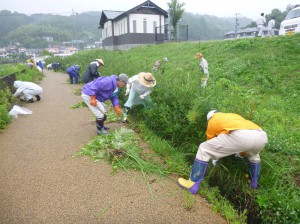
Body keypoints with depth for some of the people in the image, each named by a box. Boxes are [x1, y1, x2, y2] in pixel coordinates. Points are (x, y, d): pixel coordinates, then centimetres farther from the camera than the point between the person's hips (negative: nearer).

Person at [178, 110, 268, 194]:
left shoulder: (212, 121, 28)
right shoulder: (234, 116, 42)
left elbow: (210, 141, 37)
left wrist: (215, 156, 56)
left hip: (240, 136, -6)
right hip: (261, 136, 7)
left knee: (203, 150, 9)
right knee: (253, 154, 43)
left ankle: (192, 184, 12)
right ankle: (254, 183, 53)